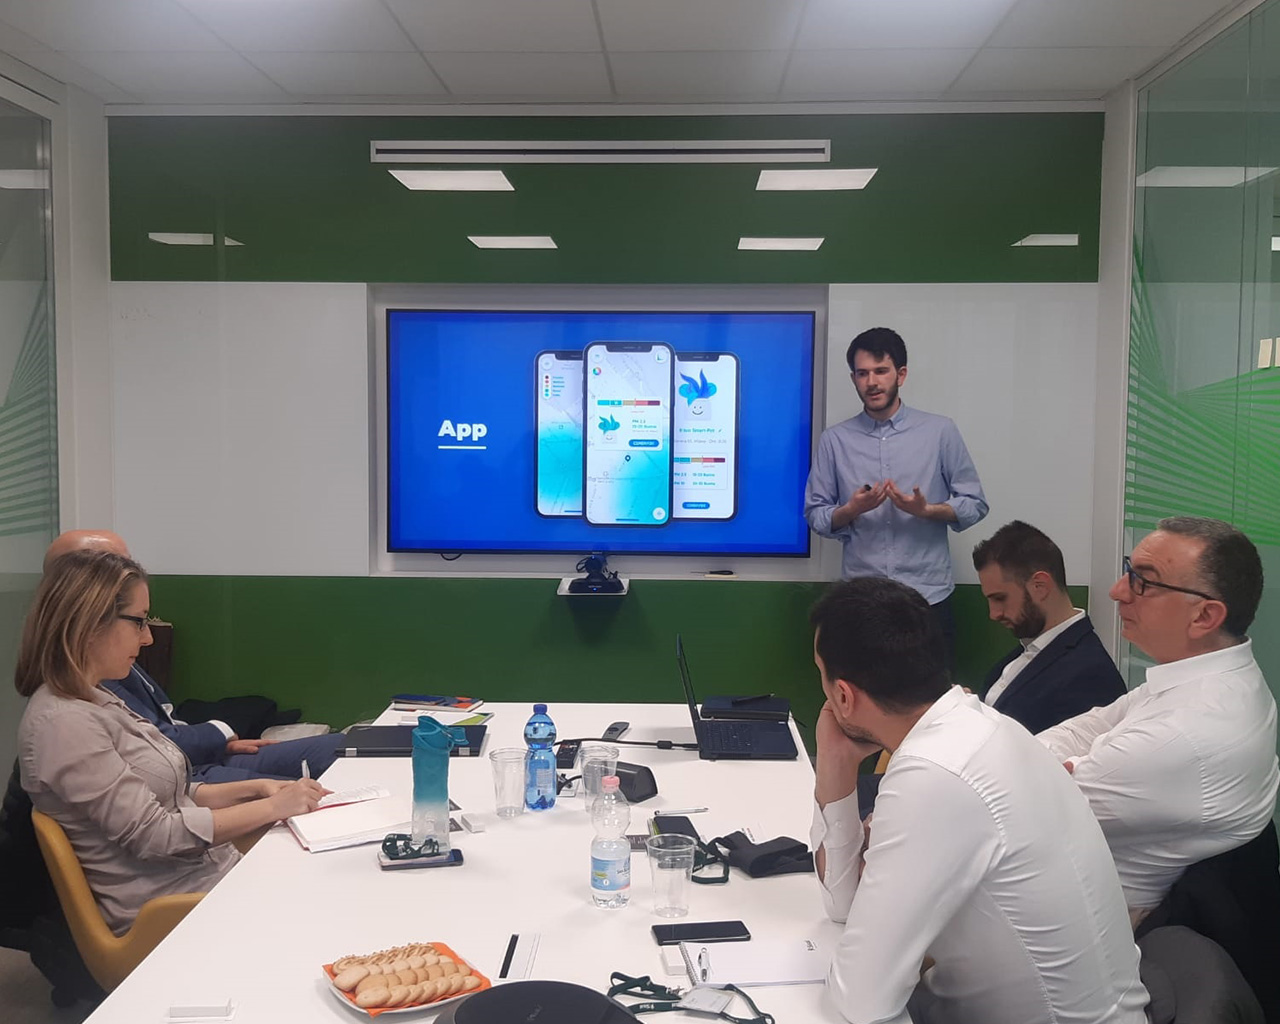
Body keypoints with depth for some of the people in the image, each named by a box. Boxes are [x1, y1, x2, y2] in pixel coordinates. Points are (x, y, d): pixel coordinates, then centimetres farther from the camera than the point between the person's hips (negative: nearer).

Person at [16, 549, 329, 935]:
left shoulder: (95, 701, 9)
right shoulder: (63, 723, -20)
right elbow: (153, 835, -21)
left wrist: (255, 787, 2)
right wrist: (273, 807, -17)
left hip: (212, 871, 9)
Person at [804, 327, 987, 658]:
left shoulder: (940, 432, 1)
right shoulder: (834, 440, 3)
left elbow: (975, 504, 3)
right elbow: (815, 516, 5)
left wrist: (926, 510, -14)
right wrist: (851, 510, -15)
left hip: (929, 597, 0)